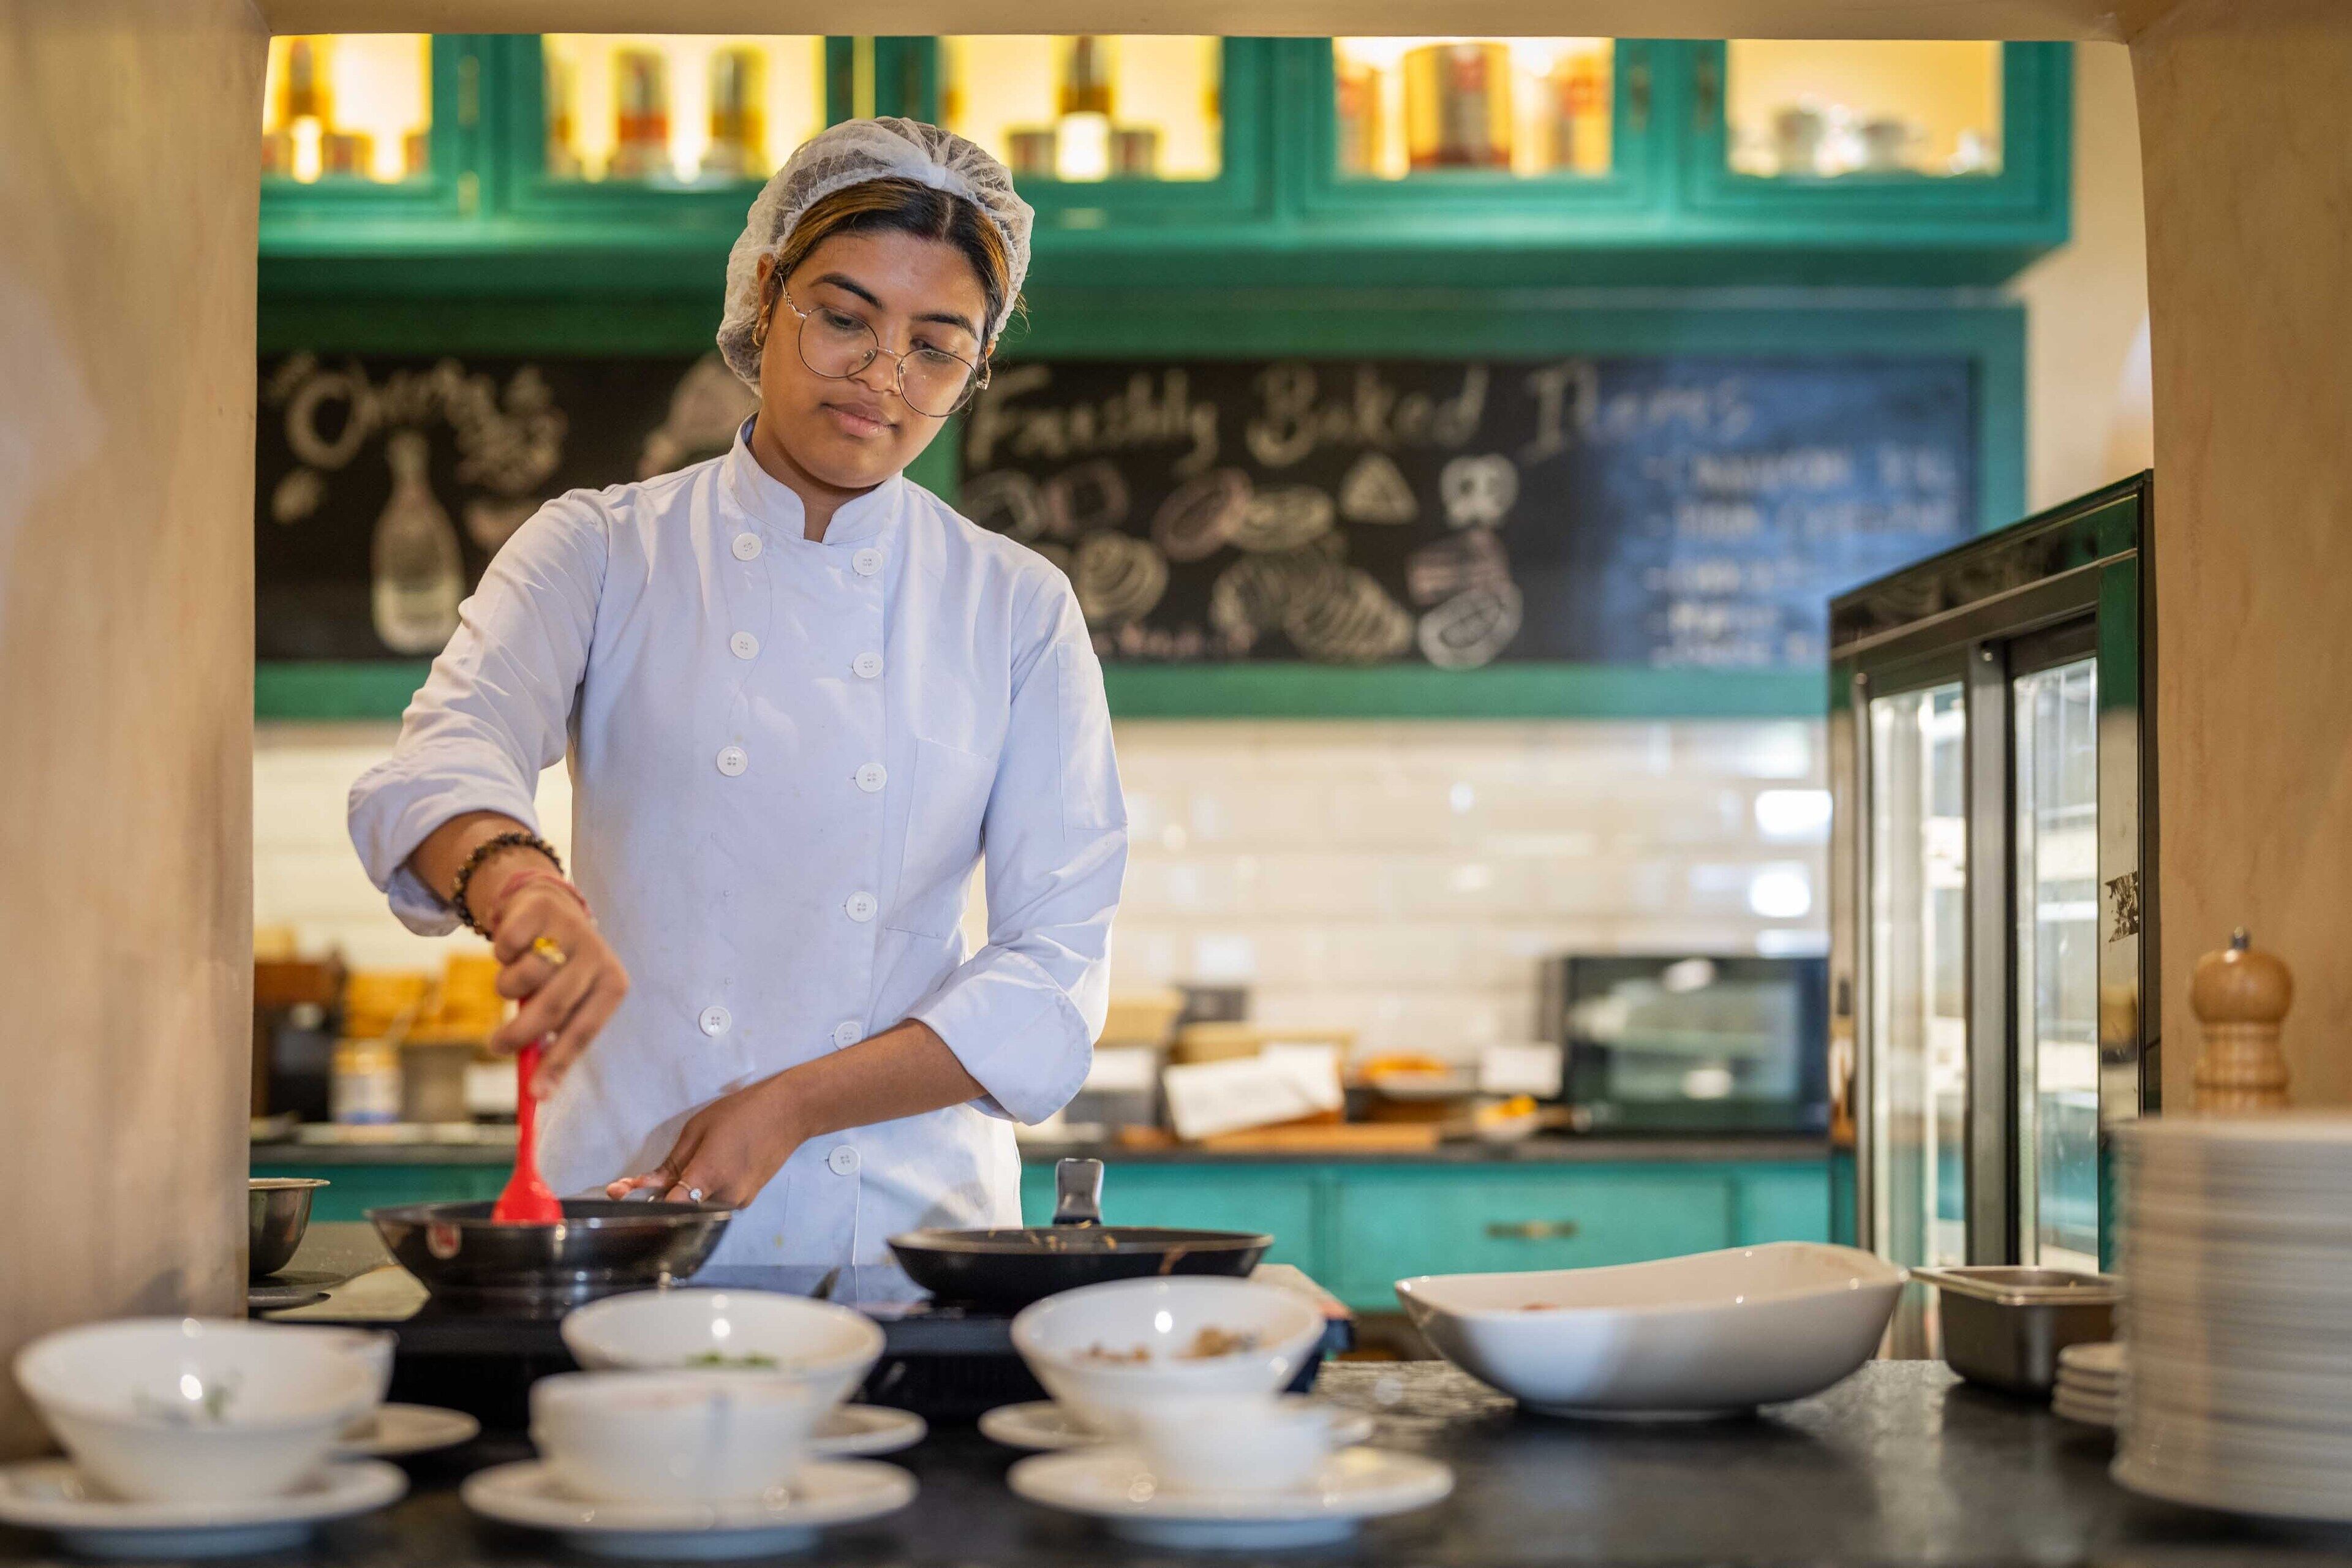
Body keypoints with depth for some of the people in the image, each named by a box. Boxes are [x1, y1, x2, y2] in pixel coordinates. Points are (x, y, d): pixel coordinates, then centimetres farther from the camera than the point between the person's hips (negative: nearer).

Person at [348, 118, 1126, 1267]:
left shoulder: (1020, 610, 7)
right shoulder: (599, 551, 6)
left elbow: (1056, 966, 2)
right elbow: (444, 761, -12)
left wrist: (791, 1105, -11)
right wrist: (514, 879, -35)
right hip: (621, 1191, 0)